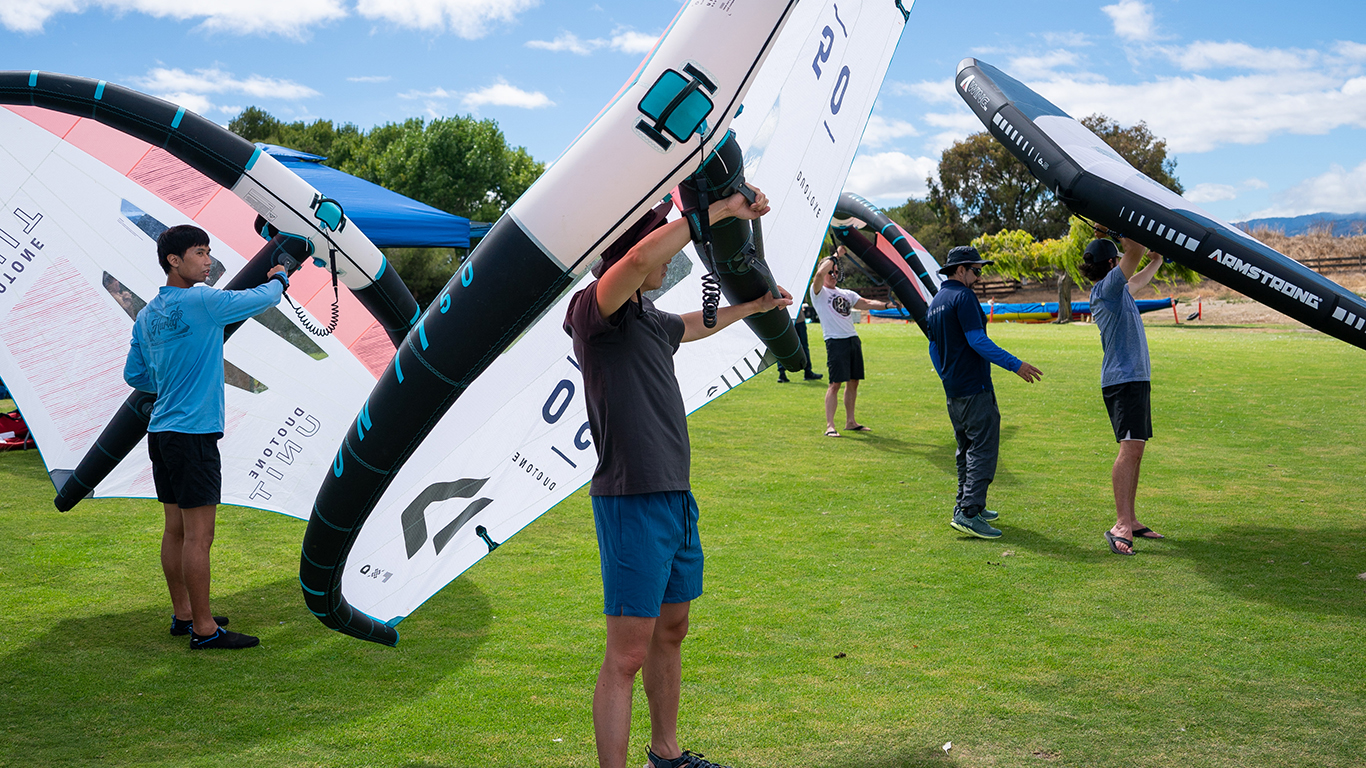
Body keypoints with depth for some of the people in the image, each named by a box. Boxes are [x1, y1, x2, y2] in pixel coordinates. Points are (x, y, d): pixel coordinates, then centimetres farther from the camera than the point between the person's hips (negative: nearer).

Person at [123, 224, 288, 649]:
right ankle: (203, 629, 0)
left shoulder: (147, 315, 12)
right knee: (198, 535, -5)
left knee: (176, 529, 15)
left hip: (161, 432, 9)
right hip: (192, 434, -9)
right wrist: (279, 279, 16)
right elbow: (262, 298, -5)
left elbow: (134, 375, 20)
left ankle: (183, 614, 25)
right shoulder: (200, 302, -14)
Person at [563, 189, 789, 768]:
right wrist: (720, 210, -23)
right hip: (631, 501, -10)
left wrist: (754, 306, 50)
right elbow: (642, 256, -32)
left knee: (671, 631, 19)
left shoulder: (649, 319, 15)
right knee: (627, 655, -6)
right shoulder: (593, 310, -13)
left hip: (676, 497, 10)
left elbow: (693, 325, 39)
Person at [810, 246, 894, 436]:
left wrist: (887, 305, 3)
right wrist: (836, 256, -11)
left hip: (853, 339, 7)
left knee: (854, 381, 9)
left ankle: (850, 421, 19)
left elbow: (867, 303, 17)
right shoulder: (819, 292, 1)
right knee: (835, 383, -12)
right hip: (835, 341, -7)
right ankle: (830, 426, -11)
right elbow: (820, 273, -18)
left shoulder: (846, 294, 22)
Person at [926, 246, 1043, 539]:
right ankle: (969, 512, -17)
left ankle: (965, 506, 23)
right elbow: (977, 341, -20)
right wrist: (1015, 364, -18)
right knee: (983, 449, -10)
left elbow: (934, 348, 22)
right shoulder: (963, 297, -12)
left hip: (953, 391, 10)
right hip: (975, 388, -10)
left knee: (967, 449, 18)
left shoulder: (936, 302, 17)